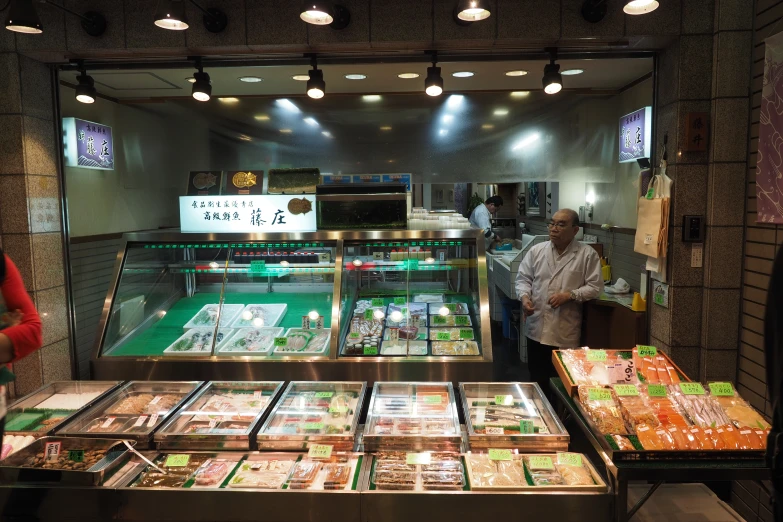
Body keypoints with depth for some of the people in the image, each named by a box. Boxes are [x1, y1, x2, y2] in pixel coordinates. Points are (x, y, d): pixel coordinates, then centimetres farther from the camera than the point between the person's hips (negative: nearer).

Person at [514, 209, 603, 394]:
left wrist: (570, 295, -18)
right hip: (537, 329, 3)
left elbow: (595, 286, -5)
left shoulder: (587, 254, -5)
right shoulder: (537, 250, 4)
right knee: (537, 378, 15)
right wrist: (524, 296, -12)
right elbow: (523, 278, 7)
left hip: (565, 333, -3)